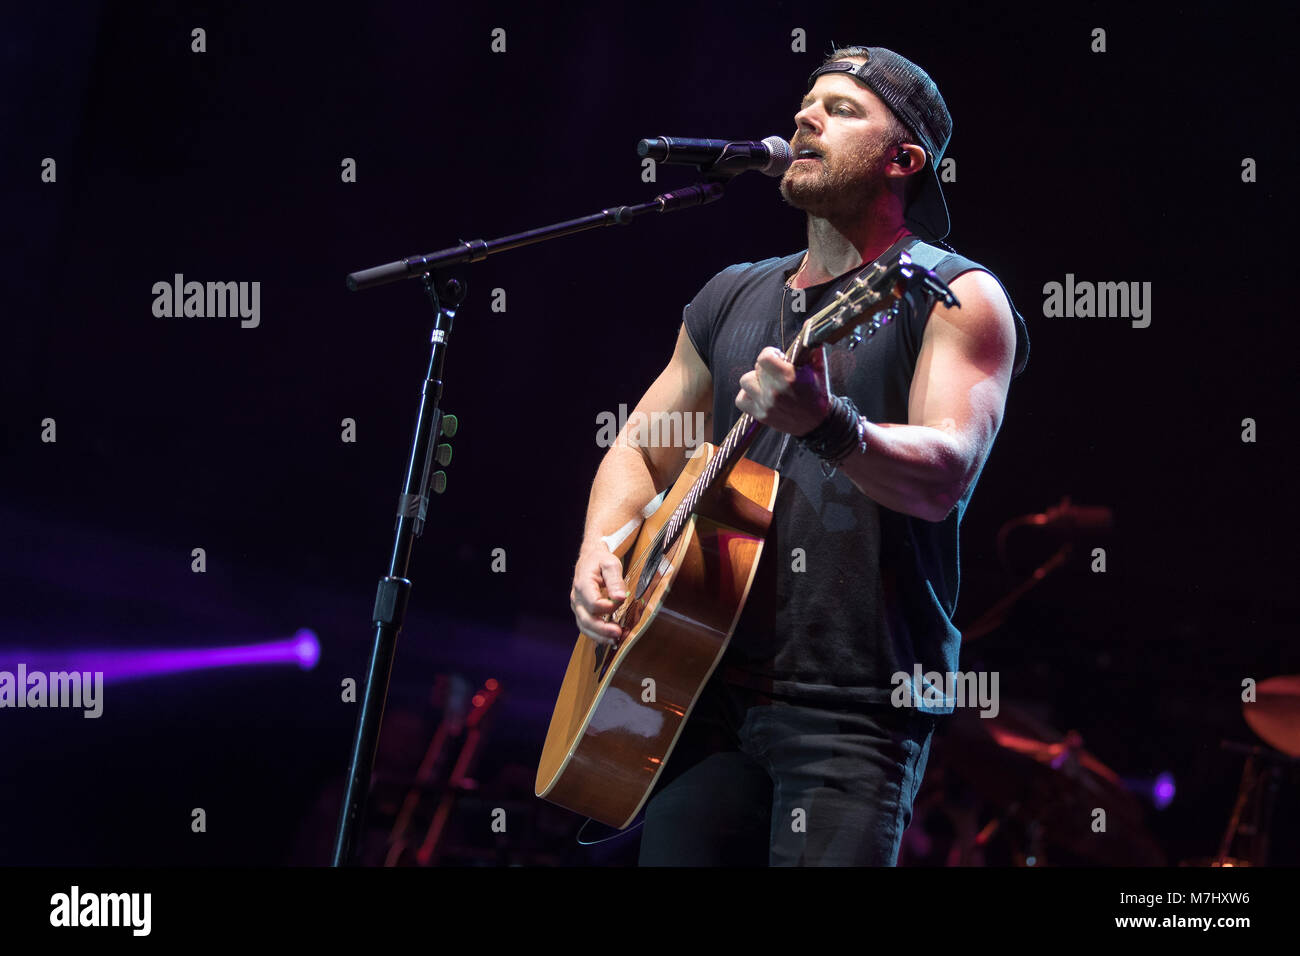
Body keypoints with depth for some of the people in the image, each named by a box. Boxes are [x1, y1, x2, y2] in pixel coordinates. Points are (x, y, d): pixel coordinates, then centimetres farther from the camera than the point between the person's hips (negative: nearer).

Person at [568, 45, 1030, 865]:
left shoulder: (955, 297, -1)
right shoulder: (733, 298, 19)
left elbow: (946, 474, -17)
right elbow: (641, 452, 25)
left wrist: (829, 426, -36)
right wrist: (600, 550, 4)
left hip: (856, 706, -6)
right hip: (707, 688, 6)